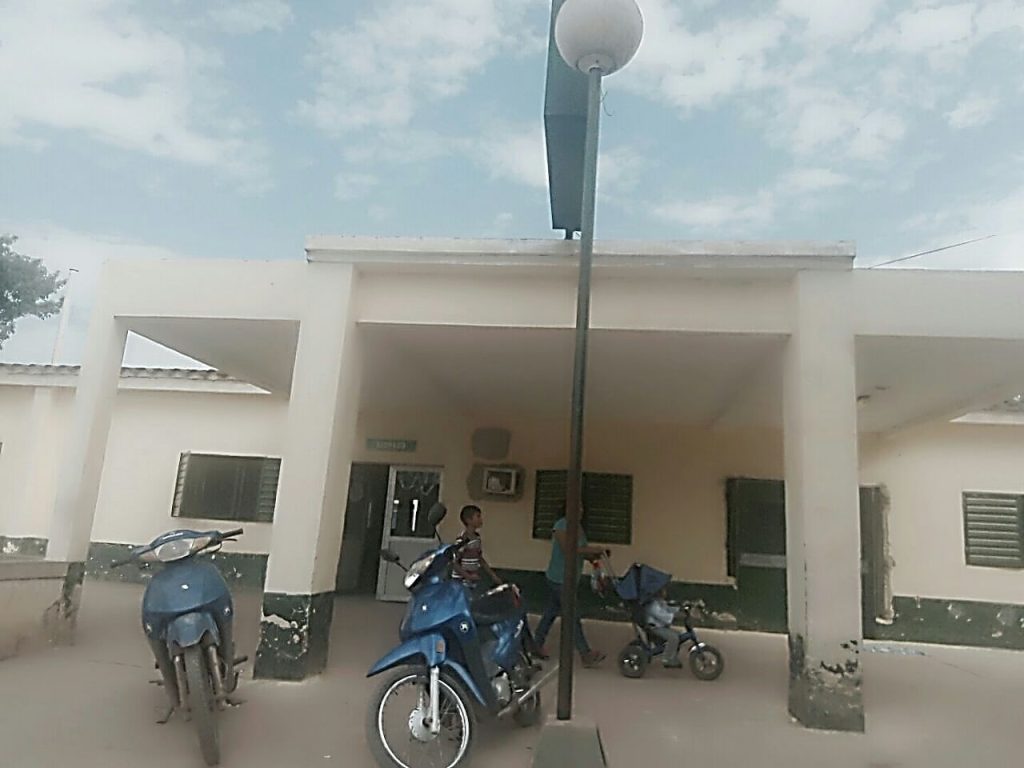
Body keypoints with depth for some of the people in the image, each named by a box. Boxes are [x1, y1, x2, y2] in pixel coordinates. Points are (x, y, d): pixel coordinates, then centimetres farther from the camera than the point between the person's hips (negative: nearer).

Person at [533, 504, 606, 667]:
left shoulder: (578, 527, 12)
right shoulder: (561, 526, -15)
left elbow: (583, 551, 13)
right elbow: (567, 548, -25)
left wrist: (595, 554, -6)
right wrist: (592, 550, -25)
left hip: (570, 578, 9)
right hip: (559, 579, -9)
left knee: (551, 613, 16)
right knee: (572, 617, -4)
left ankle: (537, 644, 26)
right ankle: (586, 654, -1)